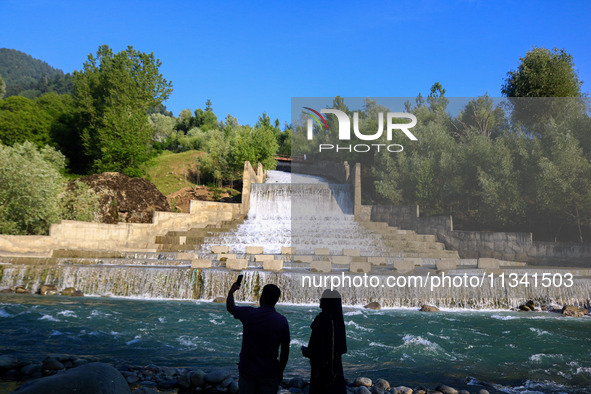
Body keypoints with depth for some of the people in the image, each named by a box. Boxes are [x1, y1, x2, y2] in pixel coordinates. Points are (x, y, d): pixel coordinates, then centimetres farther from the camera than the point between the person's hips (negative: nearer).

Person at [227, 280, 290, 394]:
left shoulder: (248, 313, -11)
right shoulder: (282, 321, -10)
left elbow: (230, 307, 10)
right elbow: (285, 350, -5)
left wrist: (231, 291, 28)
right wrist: (280, 371, 8)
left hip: (247, 370, 0)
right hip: (270, 373, 0)